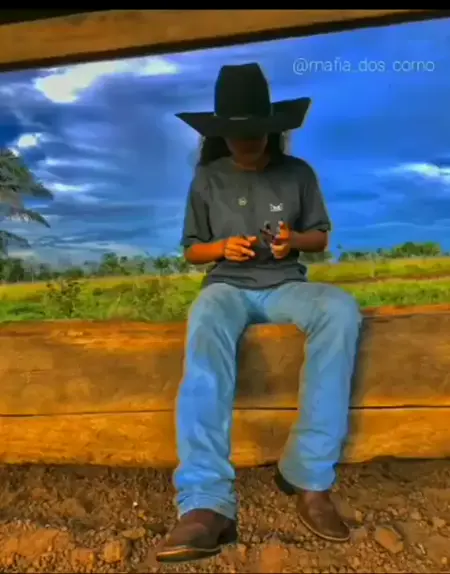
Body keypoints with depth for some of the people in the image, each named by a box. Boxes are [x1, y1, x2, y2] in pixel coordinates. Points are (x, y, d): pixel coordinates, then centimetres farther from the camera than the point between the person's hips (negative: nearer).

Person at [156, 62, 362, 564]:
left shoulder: (298, 173, 11)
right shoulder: (207, 178, 10)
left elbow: (321, 238, 15)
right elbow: (192, 250, 13)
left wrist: (295, 240, -8)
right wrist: (223, 247, -9)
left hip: (285, 285, 1)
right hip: (228, 285, 0)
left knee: (341, 310, -35)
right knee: (205, 328, -39)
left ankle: (309, 475, -27)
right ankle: (206, 503, -43)